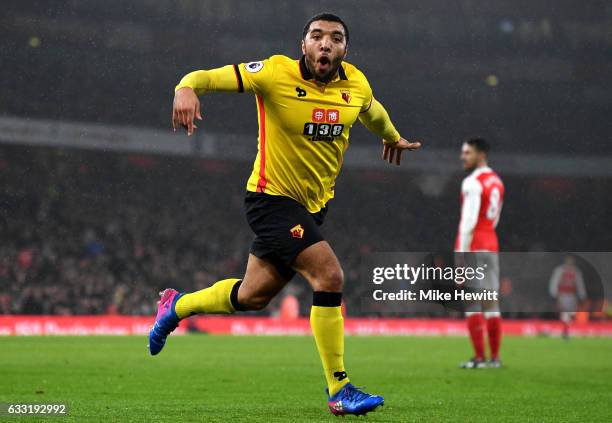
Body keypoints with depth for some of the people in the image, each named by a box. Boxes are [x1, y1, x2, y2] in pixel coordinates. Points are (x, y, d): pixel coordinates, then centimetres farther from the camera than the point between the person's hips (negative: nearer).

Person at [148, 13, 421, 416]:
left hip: (313, 205, 7)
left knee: (253, 296, 13)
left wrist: (393, 138, 40)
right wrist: (186, 89, -42)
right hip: (272, 198, -6)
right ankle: (340, 391, -11)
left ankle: (177, 306, 41)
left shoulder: (356, 85, -1)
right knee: (330, 275, -21)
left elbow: (373, 111, 23)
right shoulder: (276, 73, -16)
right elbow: (207, 77, -20)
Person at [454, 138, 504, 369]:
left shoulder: (473, 183, -12)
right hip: (491, 246, 8)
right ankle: (495, 357, 11)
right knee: (491, 302, 9)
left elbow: (469, 221, -16)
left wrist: (461, 254, -16)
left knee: (472, 303, -6)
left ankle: (479, 358, -8)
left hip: (473, 248, -8)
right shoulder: (496, 181, 16)